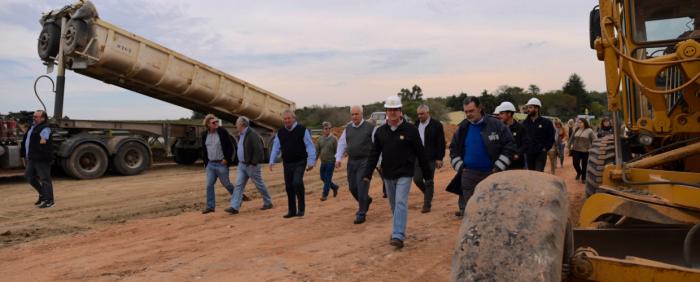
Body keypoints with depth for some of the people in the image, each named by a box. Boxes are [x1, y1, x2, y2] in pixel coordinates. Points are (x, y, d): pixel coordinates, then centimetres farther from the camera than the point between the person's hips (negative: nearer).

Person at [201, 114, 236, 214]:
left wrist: (226, 159, -12)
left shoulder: (223, 132, -8)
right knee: (209, 185, 1)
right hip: (210, 164, 5)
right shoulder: (204, 135, 6)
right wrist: (206, 162, 10)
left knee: (226, 184, 5)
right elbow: (204, 149, 16)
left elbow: (230, 147, -6)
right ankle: (210, 206, 8)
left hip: (221, 164, -4)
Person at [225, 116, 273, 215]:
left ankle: (268, 203, 21)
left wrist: (253, 163, -22)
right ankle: (234, 207, -1)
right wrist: (240, 161, 18)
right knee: (238, 185, 1)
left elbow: (259, 150, -23)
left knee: (260, 185, 5)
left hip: (251, 165, -8)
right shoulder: (240, 135, 12)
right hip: (241, 165, 9)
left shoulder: (252, 134, -18)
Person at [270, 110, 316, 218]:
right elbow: (276, 148, 11)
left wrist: (311, 161, -13)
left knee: (297, 183, -20)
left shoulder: (302, 130, -4)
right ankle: (292, 211, 19)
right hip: (287, 164, 5)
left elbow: (310, 146, -7)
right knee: (289, 187, 7)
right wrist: (272, 161, 2)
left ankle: (301, 208, -4)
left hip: (299, 162, -5)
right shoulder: (280, 132, 9)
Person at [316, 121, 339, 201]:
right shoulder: (320, 139, 5)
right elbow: (317, 150, 5)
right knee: (323, 178, 12)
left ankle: (325, 195, 1)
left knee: (327, 179, -6)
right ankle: (334, 187, 33)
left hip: (330, 162, -5)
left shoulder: (334, 139, -7)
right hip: (323, 162, 5)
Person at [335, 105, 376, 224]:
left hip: (365, 161, -5)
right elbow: (342, 143, 14)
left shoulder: (370, 127, -5)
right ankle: (366, 201, 40)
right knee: (352, 187, 12)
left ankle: (361, 214, 4)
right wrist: (338, 158, 4)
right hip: (351, 161, 5)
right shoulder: (348, 128, 10)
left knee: (361, 188, -8)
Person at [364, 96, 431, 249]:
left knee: (401, 203, -13)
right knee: (394, 205, 14)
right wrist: (368, 174, -3)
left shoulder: (410, 130, -6)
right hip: (387, 174, 4)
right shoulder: (380, 131, 4)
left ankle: (398, 236, -15)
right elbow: (374, 154, 5)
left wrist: (427, 174, 2)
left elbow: (420, 153, -2)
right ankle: (398, 230, 32)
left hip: (404, 174, -4)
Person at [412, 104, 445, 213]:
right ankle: (428, 194, 29)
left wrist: (439, 158, -11)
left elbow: (441, 143, -7)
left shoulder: (436, 125, -7)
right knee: (417, 179, 1)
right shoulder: (416, 124, 8)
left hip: (430, 158, -4)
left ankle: (427, 205, 12)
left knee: (428, 182, 1)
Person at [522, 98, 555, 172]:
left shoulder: (546, 123, -3)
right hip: (528, 154, 4)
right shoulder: (525, 123, 6)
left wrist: (545, 148, -6)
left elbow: (551, 138, 1)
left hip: (541, 154, -4)